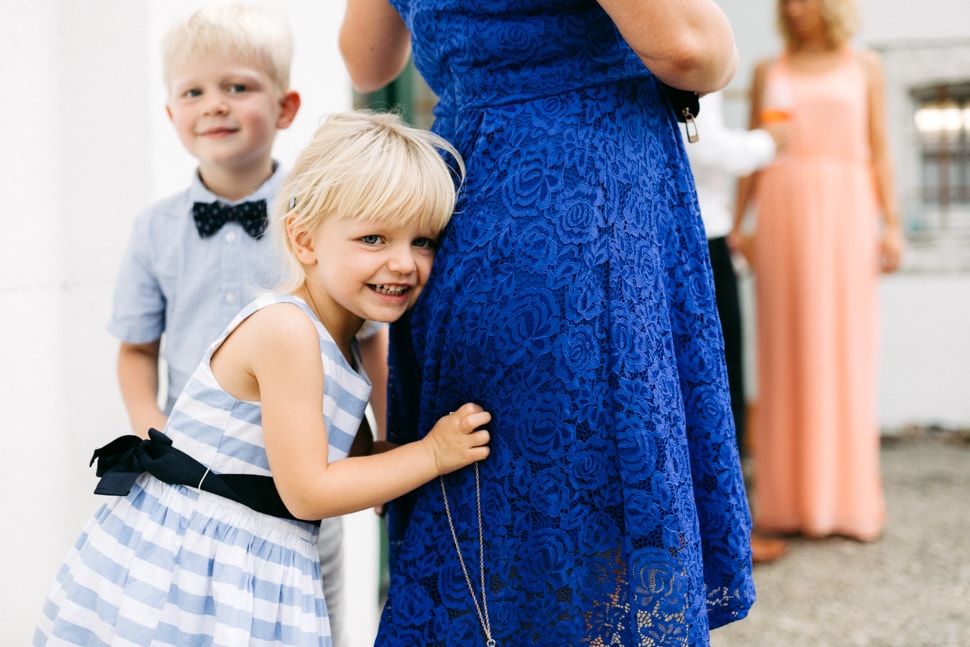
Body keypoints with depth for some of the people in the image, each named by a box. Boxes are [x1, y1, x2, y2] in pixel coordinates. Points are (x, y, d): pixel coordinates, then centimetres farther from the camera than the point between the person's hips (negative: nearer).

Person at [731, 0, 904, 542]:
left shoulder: (865, 68, 12)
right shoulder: (769, 73, 15)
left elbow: (880, 152, 6)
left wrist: (892, 225, -4)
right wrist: (736, 226, 5)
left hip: (845, 212, -1)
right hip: (783, 213, 1)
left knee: (846, 350, -3)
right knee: (787, 351, -1)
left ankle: (848, 497, 2)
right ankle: (791, 497, 4)